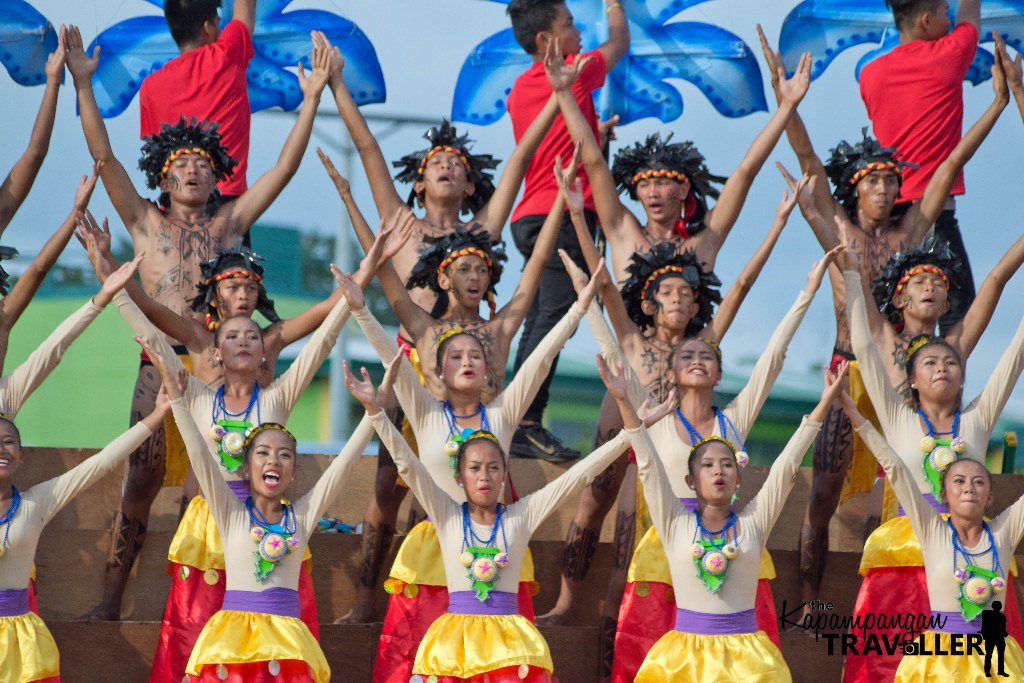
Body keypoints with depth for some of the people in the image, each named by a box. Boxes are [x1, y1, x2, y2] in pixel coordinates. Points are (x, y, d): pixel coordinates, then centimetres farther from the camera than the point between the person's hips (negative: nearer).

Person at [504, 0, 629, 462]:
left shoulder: (520, 89, 15)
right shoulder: (575, 72, -4)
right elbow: (619, 43, 16)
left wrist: (593, 132, 32)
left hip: (528, 217, 8)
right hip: (565, 213, -8)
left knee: (539, 322, 8)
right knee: (552, 320, -14)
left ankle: (522, 426, 5)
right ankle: (527, 426, -22)